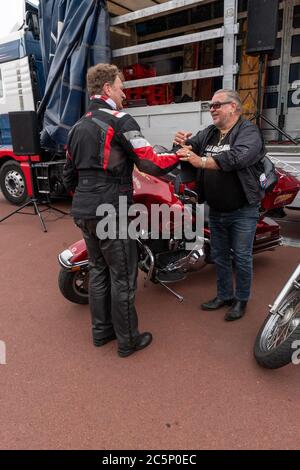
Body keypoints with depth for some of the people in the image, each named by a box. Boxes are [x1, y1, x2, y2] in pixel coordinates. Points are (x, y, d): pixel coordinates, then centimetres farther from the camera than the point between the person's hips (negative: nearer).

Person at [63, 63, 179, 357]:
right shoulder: (120, 121, -10)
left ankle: (101, 331, 30)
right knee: (123, 277, 4)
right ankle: (127, 340, 17)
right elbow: (151, 164, -18)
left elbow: (69, 176, 18)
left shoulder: (78, 126, 14)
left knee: (98, 271, 18)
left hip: (83, 212, 8)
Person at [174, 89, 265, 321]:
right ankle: (224, 295, 34)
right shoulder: (208, 133, 10)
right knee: (219, 256, 16)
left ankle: (241, 299, 25)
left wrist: (201, 162, -41)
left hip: (242, 212, -6)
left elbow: (237, 157, -31)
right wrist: (183, 142, -19)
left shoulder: (249, 131, -12)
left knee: (241, 258, 6)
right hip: (216, 211, 7)